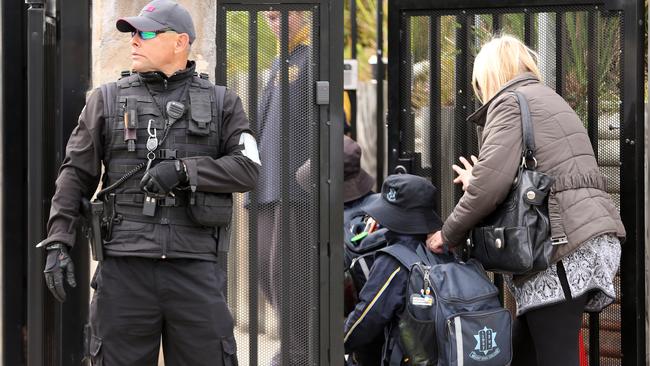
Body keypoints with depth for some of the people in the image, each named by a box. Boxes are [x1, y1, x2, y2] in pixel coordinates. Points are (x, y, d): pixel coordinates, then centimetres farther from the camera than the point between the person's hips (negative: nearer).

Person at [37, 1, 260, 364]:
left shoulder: (221, 103, 10)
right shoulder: (107, 99, 12)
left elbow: (247, 168, -1)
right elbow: (76, 174, 10)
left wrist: (184, 171, -13)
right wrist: (58, 241, 0)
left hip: (195, 268, 0)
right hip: (124, 265, 1)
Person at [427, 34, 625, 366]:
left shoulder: (510, 102, -3)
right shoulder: (546, 99, 27)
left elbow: (493, 180, -16)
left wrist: (449, 235, -4)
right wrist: (479, 185, 39)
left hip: (563, 244, -9)